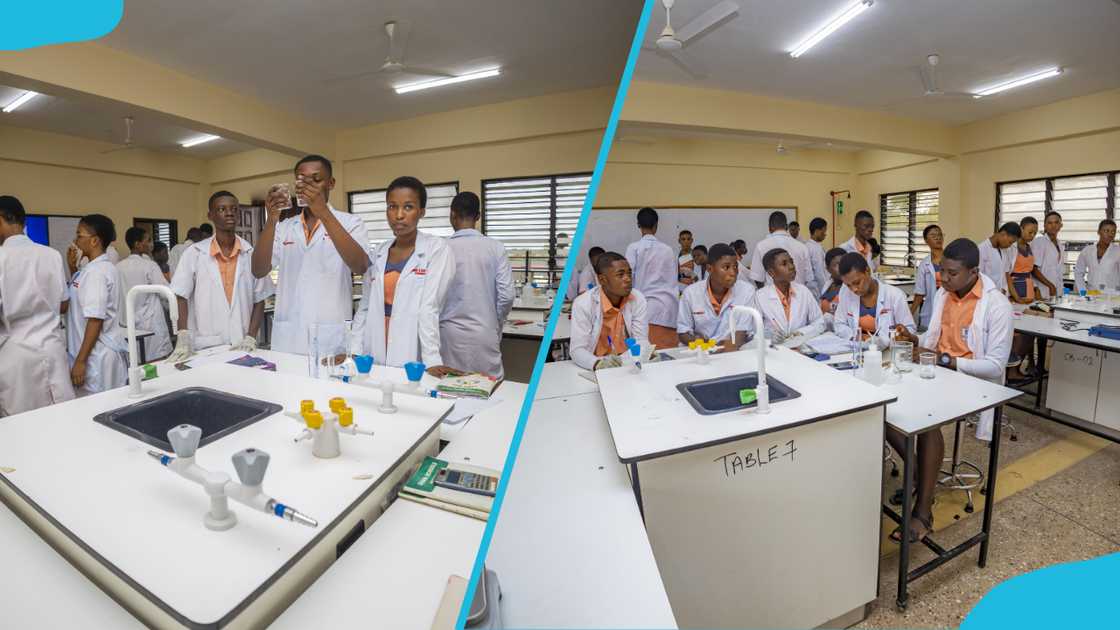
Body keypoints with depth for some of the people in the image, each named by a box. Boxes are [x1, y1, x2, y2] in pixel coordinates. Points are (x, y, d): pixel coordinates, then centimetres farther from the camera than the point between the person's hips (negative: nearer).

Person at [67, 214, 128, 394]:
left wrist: (80, 360, -16)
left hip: (97, 357, -8)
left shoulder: (96, 271, -14)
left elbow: (96, 319, -18)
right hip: (99, 353, 8)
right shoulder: (100, 268, 11)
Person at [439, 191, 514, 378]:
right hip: (485, 334, 0)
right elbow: (507, 295, -7)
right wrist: (495, 324, 10)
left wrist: (437, 322, 14)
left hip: (450, 333, 0)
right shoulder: (496, 247, -4)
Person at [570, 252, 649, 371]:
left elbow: (641, 340, -4)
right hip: (596, 370, -1)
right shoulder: (583, 303, -14)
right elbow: (577, 350, -17)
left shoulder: (638, 299, -4)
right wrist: (598, 363, -36)